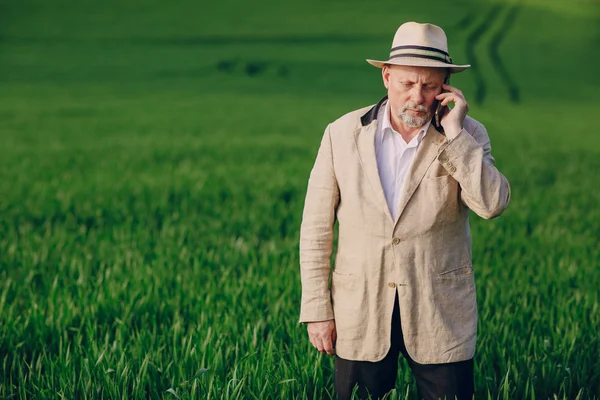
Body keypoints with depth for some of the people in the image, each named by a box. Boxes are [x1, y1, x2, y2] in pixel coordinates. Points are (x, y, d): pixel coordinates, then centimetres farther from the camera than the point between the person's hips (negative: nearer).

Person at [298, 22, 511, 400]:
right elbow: (316, 227, 2)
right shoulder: (342, 134, 0)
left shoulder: (467, 135, -1)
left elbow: (493, 204, -17)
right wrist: (317, 311, 0)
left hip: (441, 317, 0)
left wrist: (454, 134, -19)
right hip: (360, 317, 1)